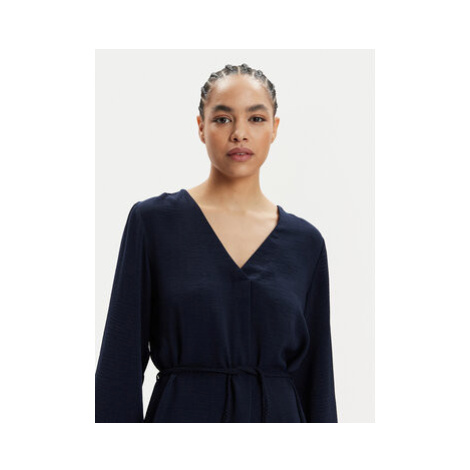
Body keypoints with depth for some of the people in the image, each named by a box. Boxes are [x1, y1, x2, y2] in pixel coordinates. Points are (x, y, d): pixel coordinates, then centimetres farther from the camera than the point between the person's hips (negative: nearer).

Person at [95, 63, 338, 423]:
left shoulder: (305, 242, 5)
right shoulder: (153, 221, -1)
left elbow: (316, 372, 7)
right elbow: (121, 361, -3)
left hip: (277, 419, 2)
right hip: (183, 417, -2)